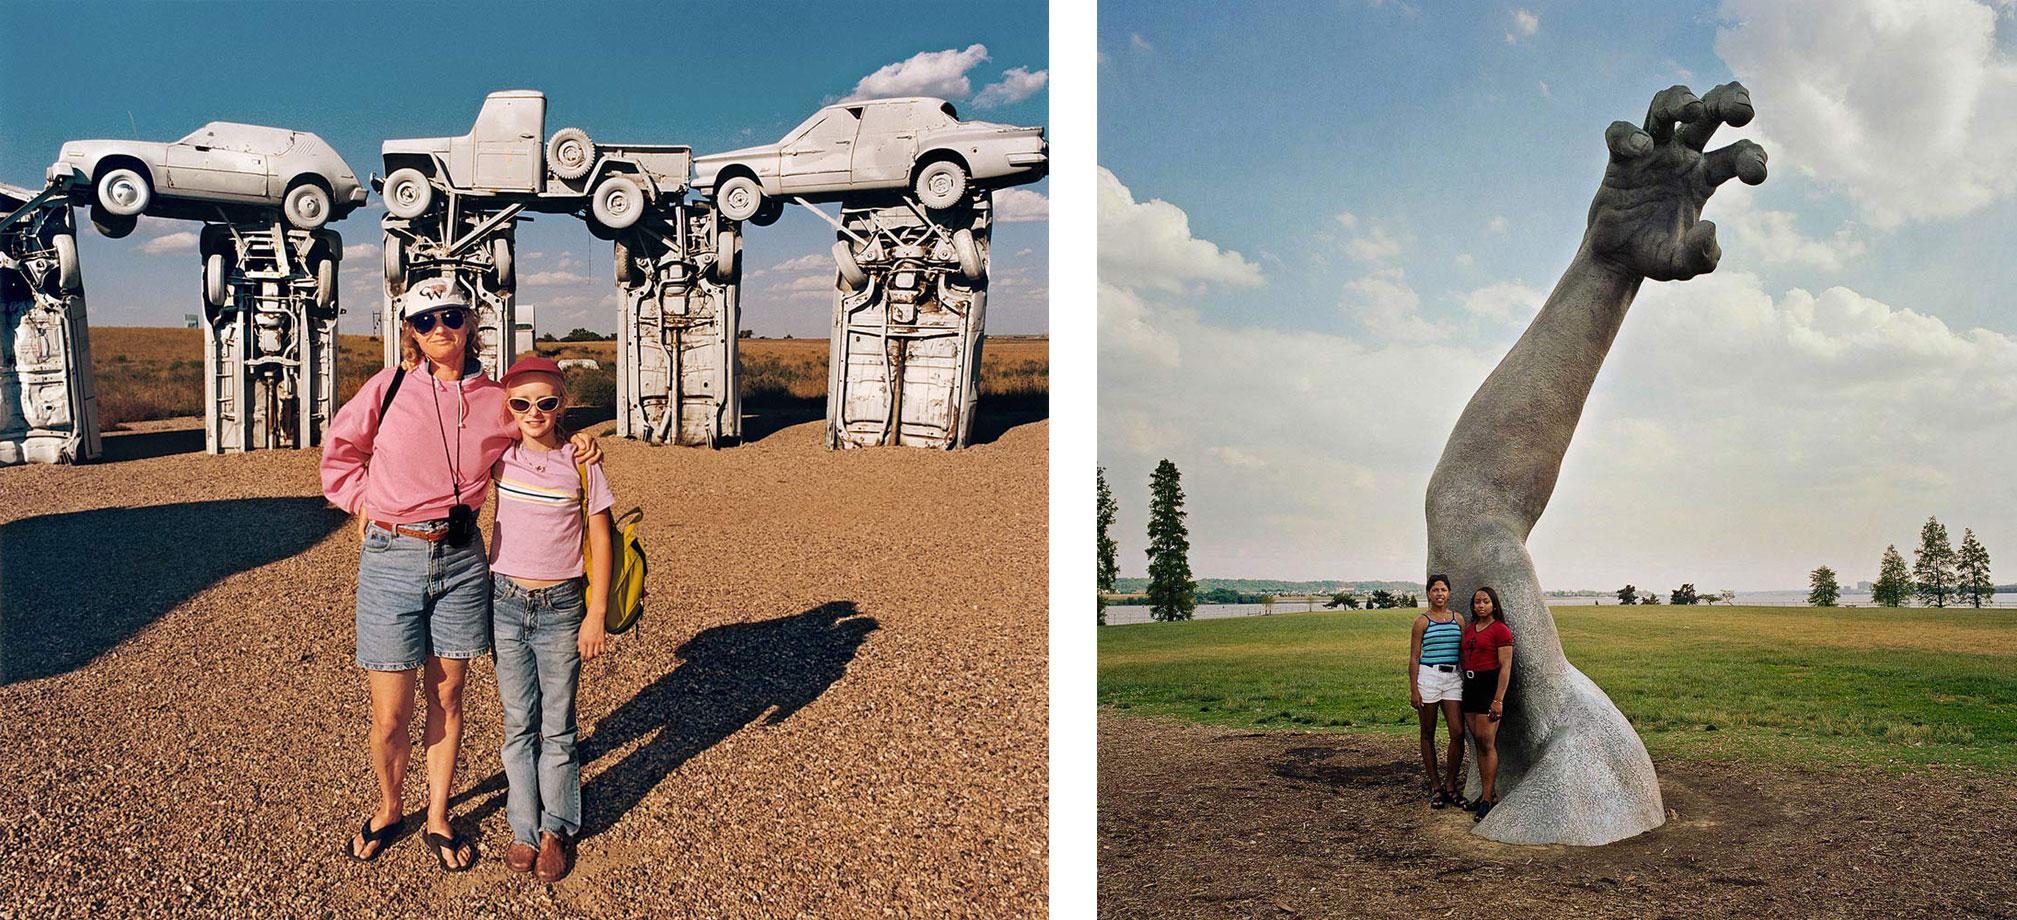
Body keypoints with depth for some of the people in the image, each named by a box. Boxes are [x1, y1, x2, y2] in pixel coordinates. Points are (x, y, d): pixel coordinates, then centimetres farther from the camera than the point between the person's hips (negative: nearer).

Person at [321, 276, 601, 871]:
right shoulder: (390, 386, -2)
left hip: (461, 559, 2)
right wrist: (361, 501, 6)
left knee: (446, 698, 13)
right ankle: (388, 811, 30)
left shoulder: (496, 402, 2)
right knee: (390, 717, 3)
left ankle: (438, 820, 30)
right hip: (391, 559, -1)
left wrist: (576, 442, 1)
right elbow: (340, 447, 13)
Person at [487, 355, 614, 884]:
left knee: (557, 726, 6)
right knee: (518, 724, 9)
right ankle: (524, 829, 20)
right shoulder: (499, 456, 0)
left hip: (561, 607, -2)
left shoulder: (579, 463, -7)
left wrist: (596, 616, -5)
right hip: (506, 603, 2)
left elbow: (600, 542, -3)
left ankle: (554, 831, 19)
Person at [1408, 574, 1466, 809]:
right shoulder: (1422, 621, -1)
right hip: (1428, 677, -3)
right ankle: (1435, 786, 14)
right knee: (1428, 734, 4)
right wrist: (1413, 689, -8)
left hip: (1453, 678, 3)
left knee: (1458, 732, -6)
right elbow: (1414, 657, -2)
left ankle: (1451, 785, 7)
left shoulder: (1458, 619, 9)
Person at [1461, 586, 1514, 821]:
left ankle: (1487, 799, -3)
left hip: (1489, 686, -7)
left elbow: (1505, 667, -12)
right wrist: (1465, 685, 12)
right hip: (1470, 686, 7)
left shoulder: (1501, 630, -8)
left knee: (1487, 743, -7)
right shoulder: (1469, 629, 14)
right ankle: (1487, 793, 17)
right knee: (1478, 742, 10)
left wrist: (1498, 700, -16)